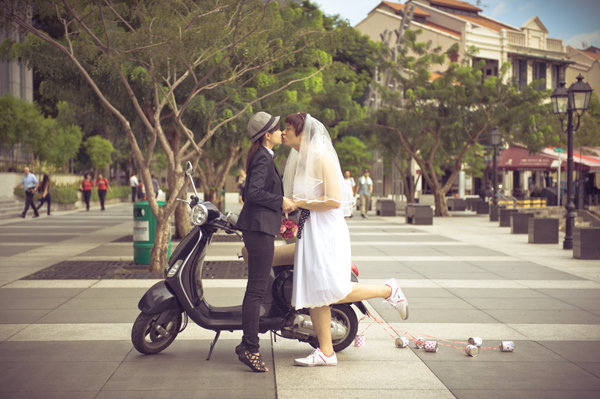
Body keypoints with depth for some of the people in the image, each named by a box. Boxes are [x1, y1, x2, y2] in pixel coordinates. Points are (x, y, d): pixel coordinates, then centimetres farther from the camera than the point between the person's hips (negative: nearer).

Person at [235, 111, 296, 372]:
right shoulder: (263, 158, -12)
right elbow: (253, 192, -23)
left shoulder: (262, 157, 19)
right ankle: (250, 348, -7)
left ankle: (247, 344, 19)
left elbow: (248, 193, 23)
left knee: (256, 287, 13)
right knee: (257, 289, -9)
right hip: (260, 228, -11)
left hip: (257, 227, 11)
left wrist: (275, 214, 24)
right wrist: (281, 202, -14)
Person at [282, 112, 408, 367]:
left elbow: (334, 200, -20)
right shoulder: (299, 160, 15)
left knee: (334, 292, -13)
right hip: (308, 231, 9)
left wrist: (299, 203, -15)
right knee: (313, 294, 5)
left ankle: (388, 290, 7)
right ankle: (326, 352, 10)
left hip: (326, 231, -9)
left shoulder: (322, 158, -12)